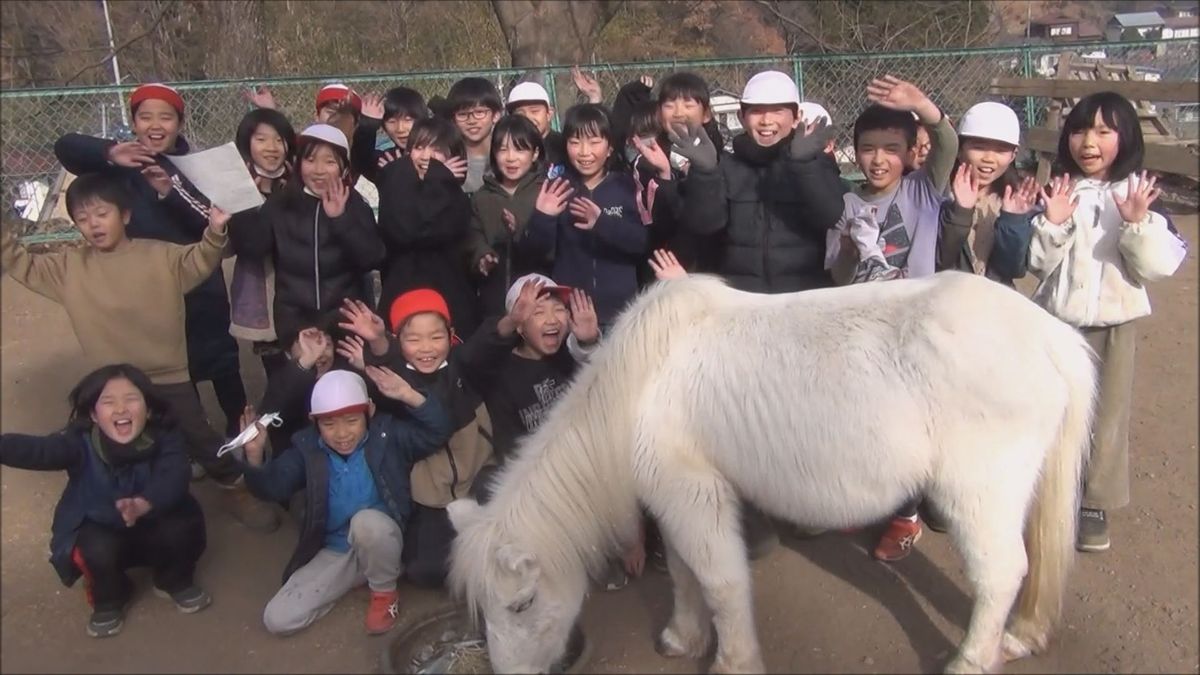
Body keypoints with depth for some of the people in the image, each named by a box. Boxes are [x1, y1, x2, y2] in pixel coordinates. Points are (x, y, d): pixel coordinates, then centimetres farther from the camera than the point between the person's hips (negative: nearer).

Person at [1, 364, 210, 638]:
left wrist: (143, 505, -55)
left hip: (153, 526, 1)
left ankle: (174, 582, 8)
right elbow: (37, 450, -41)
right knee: (97, 550, -32)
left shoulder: (164, 438, -20)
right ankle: (108, 601, 5)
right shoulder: (80, 442, -23)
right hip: (99, 529, -1)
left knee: (184, 526, -27)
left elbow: (174, 478, -35)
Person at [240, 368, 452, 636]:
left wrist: (409, 396, -34)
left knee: (366, 521, -40)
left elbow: (437, 432, -22)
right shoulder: (307, 447, -4)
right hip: (333, 553, 4)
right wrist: (255, 456, -28)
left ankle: (385, 594, -10)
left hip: (381, 544, -3)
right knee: (277, 619, -9)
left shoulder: (388, 434, -11)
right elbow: (272, 488, -9)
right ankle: (352, 579, 14)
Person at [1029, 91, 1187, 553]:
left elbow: (1161, 266, -9)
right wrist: (1053, 223, -20)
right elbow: (1037, 264, -6)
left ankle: (1095, 503, 24)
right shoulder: (1057, 192, -3)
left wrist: (1137, 224, -22)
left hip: (1115, 323, 0)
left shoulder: (1139, 195, -4)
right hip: (1057, 320, 1)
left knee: (1107, 416, 8)